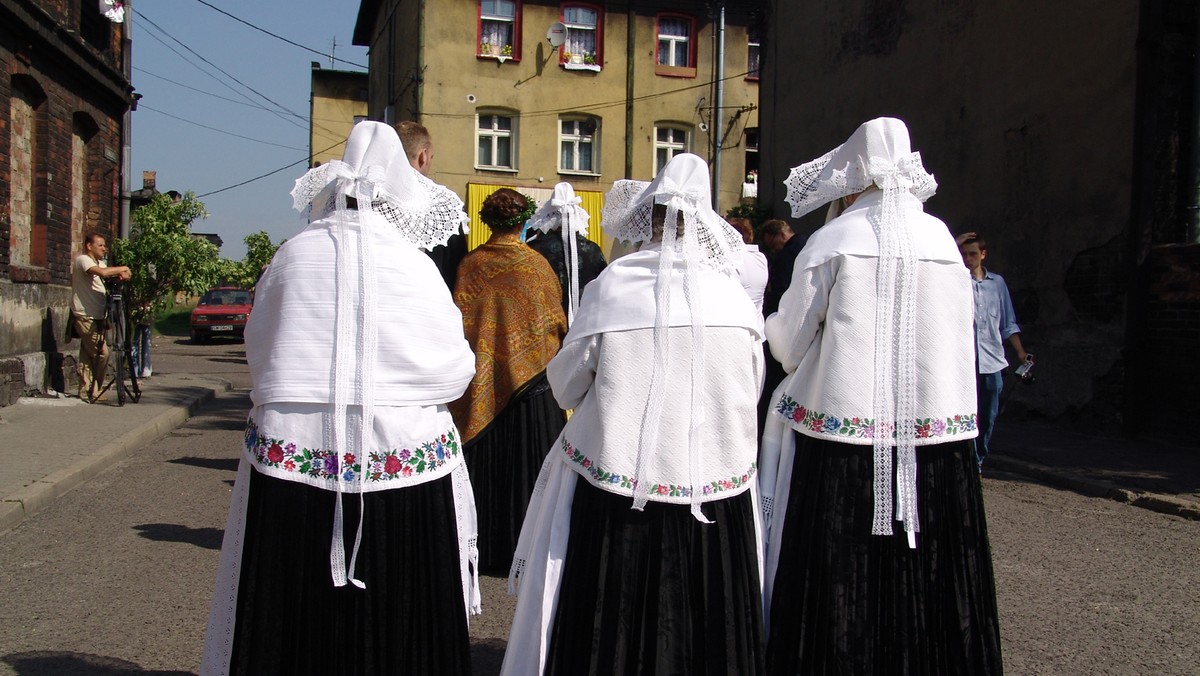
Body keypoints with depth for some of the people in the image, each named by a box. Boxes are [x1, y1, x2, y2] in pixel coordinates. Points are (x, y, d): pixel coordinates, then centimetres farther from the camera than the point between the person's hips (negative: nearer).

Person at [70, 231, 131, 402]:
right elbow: (103, 272, -29)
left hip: (95, 317, 9)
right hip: (85, 316, -9)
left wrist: (120, 275, -12)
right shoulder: (82, 260, -12)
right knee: (102, 353, -10)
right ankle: (94, 392, 0)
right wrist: (122, 269, -15)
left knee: (88, 356, 11)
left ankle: (86, 393, 15)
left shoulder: (100, 262, 17)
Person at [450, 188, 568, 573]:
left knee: (483, 463, 10)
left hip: (480, 383, 2)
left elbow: (459, 320, 0)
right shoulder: (535, 263, -6)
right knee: (526, 467, 5)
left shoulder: (470, 265, -3)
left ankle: (482, 547, 19)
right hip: (530, 379, -2)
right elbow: (556, 321, 2)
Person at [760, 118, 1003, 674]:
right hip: (938, 433, 4)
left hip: (842, 430, -3)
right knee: (929, 582, 11)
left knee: (842, 588, 5)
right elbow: (956, 341, 13)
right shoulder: (942, 238, 6)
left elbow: (789, 344, -1)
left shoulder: (833, 241, -4)